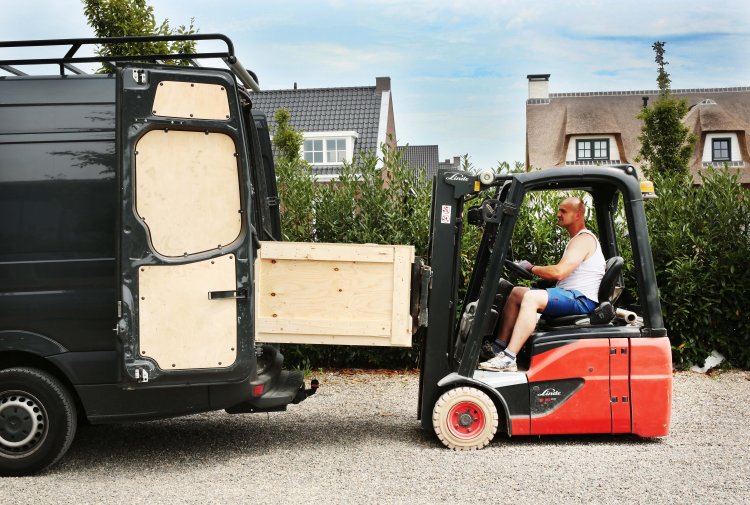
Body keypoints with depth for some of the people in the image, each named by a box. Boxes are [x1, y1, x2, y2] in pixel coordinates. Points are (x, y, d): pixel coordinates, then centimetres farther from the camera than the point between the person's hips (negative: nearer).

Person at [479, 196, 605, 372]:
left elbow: (558, 272, -24)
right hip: (570, 295, 11)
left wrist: (532, 268, -10)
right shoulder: (576, 239, 22)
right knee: (516, 293, 8)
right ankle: (499, 347, 2)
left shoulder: (584, 239, -12)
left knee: (531, 297, -31)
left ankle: (508, 358, -37)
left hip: (582, 300, -11)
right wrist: (535, 271, 7)